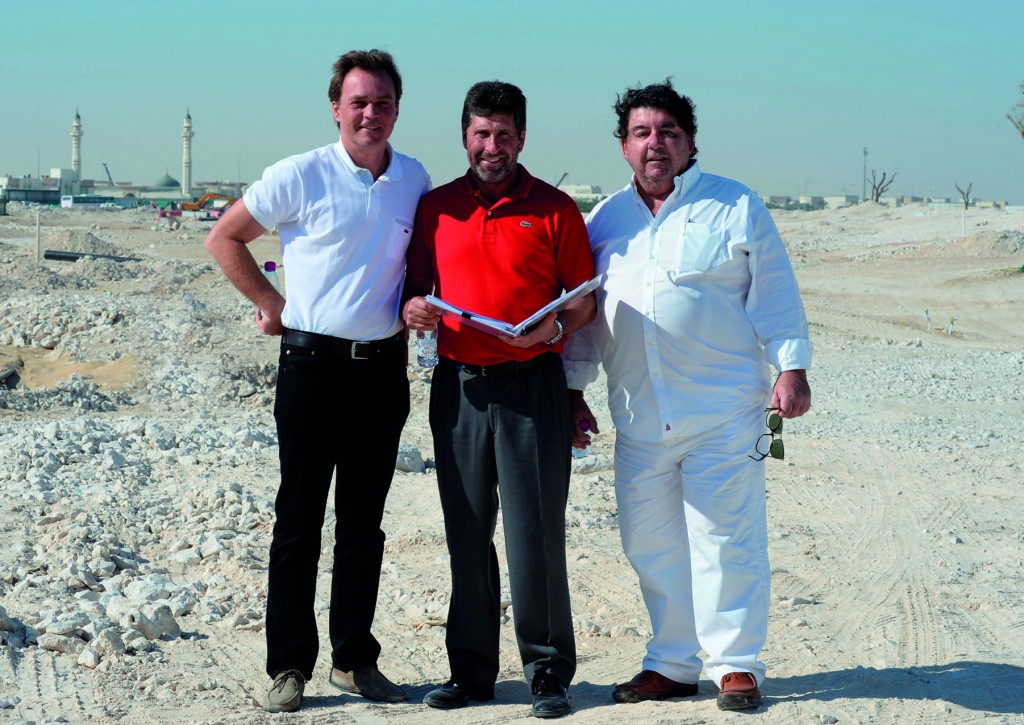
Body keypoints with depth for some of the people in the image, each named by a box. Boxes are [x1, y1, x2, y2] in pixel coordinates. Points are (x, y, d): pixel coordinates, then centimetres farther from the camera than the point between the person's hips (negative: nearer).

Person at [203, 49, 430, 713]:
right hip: (313, 365, -4)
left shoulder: (415, 180, 7)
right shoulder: (300, 176, -6)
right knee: (300, 521, 1)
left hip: (384, 368, 4)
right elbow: (225, 238, 3)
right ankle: (290, 667, 9)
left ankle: (356, 660, 20)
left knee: (365, 523, 11)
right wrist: (271, 304, 0)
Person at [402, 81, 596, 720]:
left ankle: (550, 672, 6)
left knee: (536, 531, -4)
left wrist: (554, 328, -16)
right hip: (458, 385, 3)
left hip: (531, 384, -3)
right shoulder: (436, 207, 12)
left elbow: (585, 301, 4)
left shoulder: (554, 208, 3)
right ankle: (472, 670, 15)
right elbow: (418, 284, 19)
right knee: (467, 532, 6)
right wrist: (413, 307, -4)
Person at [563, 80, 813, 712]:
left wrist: (792, 368, -6)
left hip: (724, 411, -4)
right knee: (651, 545, 7)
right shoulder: (605, 221, 13)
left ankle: (737, 664, 7)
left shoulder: (736, 207, 3)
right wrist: (573, 390, 13)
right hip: (639, 417, 4)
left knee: (726, 540, -4)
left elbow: (776, 295, 1)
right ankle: (672, 665, 19)